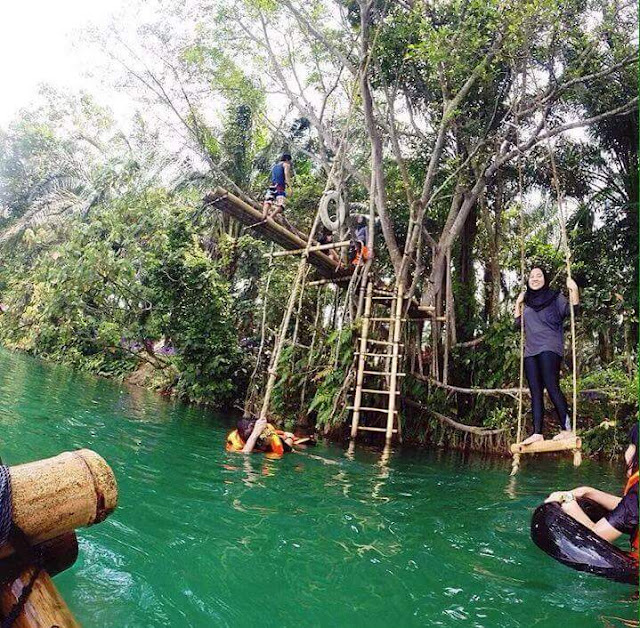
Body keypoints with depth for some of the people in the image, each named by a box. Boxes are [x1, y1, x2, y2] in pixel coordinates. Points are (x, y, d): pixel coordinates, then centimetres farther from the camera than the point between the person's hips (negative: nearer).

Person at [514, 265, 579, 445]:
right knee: (536, 392, -1)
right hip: (530, 351, 5)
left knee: (551, 386, -16)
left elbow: (571, 311, -5)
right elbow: (518, 324, 25)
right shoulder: (527, 302, 22)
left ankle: (566, 429, -10)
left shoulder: (555, 297, 9)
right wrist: (518, 304, 21)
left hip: (549, 348, -5)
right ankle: (537, 433, -6)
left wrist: (573, 290, -15)